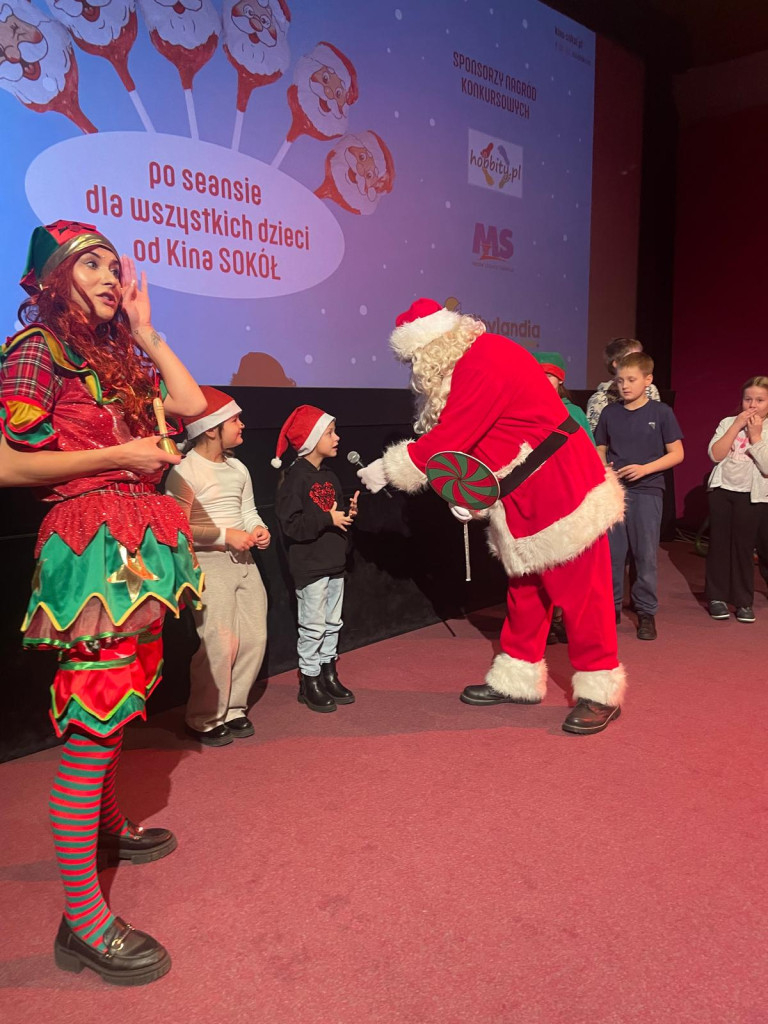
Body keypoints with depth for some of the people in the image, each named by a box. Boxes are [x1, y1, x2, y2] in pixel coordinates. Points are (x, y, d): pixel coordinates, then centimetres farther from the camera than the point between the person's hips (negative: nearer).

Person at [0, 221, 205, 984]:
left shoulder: (117, 353, 19)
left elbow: (192, 404, 8)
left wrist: (144, 330, 10)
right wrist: (120, 456, -13)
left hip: (137, 542, 9)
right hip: (91, 541, -9)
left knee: (121, 694, 20)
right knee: (94, 712, -9)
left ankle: (107, 828, 40)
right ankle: (82, 920, -1)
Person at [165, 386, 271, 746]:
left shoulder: (238, 468, 12)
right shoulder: (185, 471, -13)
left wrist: (259, 529, -3)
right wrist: (225, 535, -18)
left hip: (244, 561, 8)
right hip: (208, 564, -8)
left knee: (254, 638, 7)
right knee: (220, 644, -10)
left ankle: (233, 709, 24)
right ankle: (205, 720, 9)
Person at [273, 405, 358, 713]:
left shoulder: (330, 477, 12)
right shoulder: (295, 477, -14)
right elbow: (291, 525, -21)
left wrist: (349, 514, -1)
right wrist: (327, 519, -21)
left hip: (334, 562, 8)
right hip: (309, 566, -8)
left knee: (332, 623, 15)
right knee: (313, 626, 1)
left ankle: (328, 673, 27)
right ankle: (309, 681, 13)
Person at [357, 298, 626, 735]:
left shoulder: (483, 367, -23)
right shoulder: (471, 361, 10)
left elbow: (446, 441, -22)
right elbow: (459, 437, 14)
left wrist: (386, 470, -10)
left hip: (560, 486, -10)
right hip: (524, 500, 10)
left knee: (580, 591, -1)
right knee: (525, 589, 17)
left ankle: (601, 693, 12)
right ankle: (519, 680, 30)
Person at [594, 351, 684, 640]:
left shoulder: (661, 412, -2)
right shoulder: (610, 412, 6)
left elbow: (677, 454, -2)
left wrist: (645, 468, -15)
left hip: (646, 491, -2)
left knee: (645, 554, 2)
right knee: (611, 553, 5)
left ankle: (646, 613, 14)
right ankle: (611, 606, 20)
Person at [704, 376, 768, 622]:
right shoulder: (728, 423, 2)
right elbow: (715, 455, -10)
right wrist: (736, 426, -11)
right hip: (721, 490, 2)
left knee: (744, 546, 2)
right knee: (719, 543, 5)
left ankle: (744, 601, 14)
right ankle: (717, 597, 15)